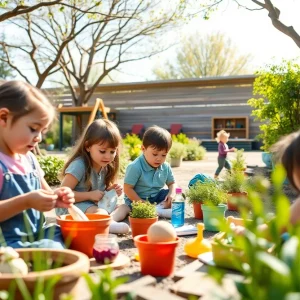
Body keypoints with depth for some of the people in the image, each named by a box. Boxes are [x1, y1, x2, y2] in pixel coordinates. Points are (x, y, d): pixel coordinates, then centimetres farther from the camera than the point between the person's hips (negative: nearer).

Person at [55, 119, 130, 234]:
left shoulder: (105, 167, 4)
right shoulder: (79, 165, -21)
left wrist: (111, 191, -3)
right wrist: (90, 195, -24)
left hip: (94, 206, 8)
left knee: (123, 207, -4)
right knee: (101, 214, -31)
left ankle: (109, 220, -31)